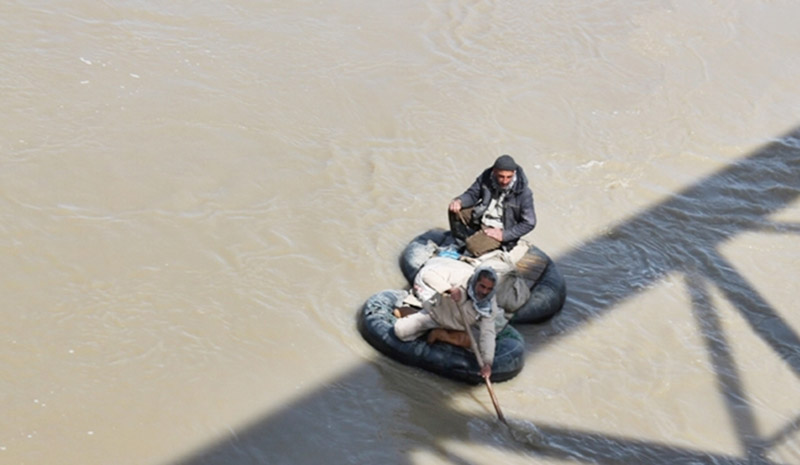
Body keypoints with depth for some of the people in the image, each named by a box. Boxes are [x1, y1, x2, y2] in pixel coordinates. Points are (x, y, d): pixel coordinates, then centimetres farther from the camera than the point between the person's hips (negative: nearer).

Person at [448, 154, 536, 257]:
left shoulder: (523, 192, -24)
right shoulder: (487, 176, -13)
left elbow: (529, 223, -17)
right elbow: (472, 194, 3)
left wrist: (504, 235, -22)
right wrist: (459, 201, -21)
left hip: (498, 229, -5)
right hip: (481, 217, 5)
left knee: (473, 247, -27)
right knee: (455, 211, -11)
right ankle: (461, 244, 10)